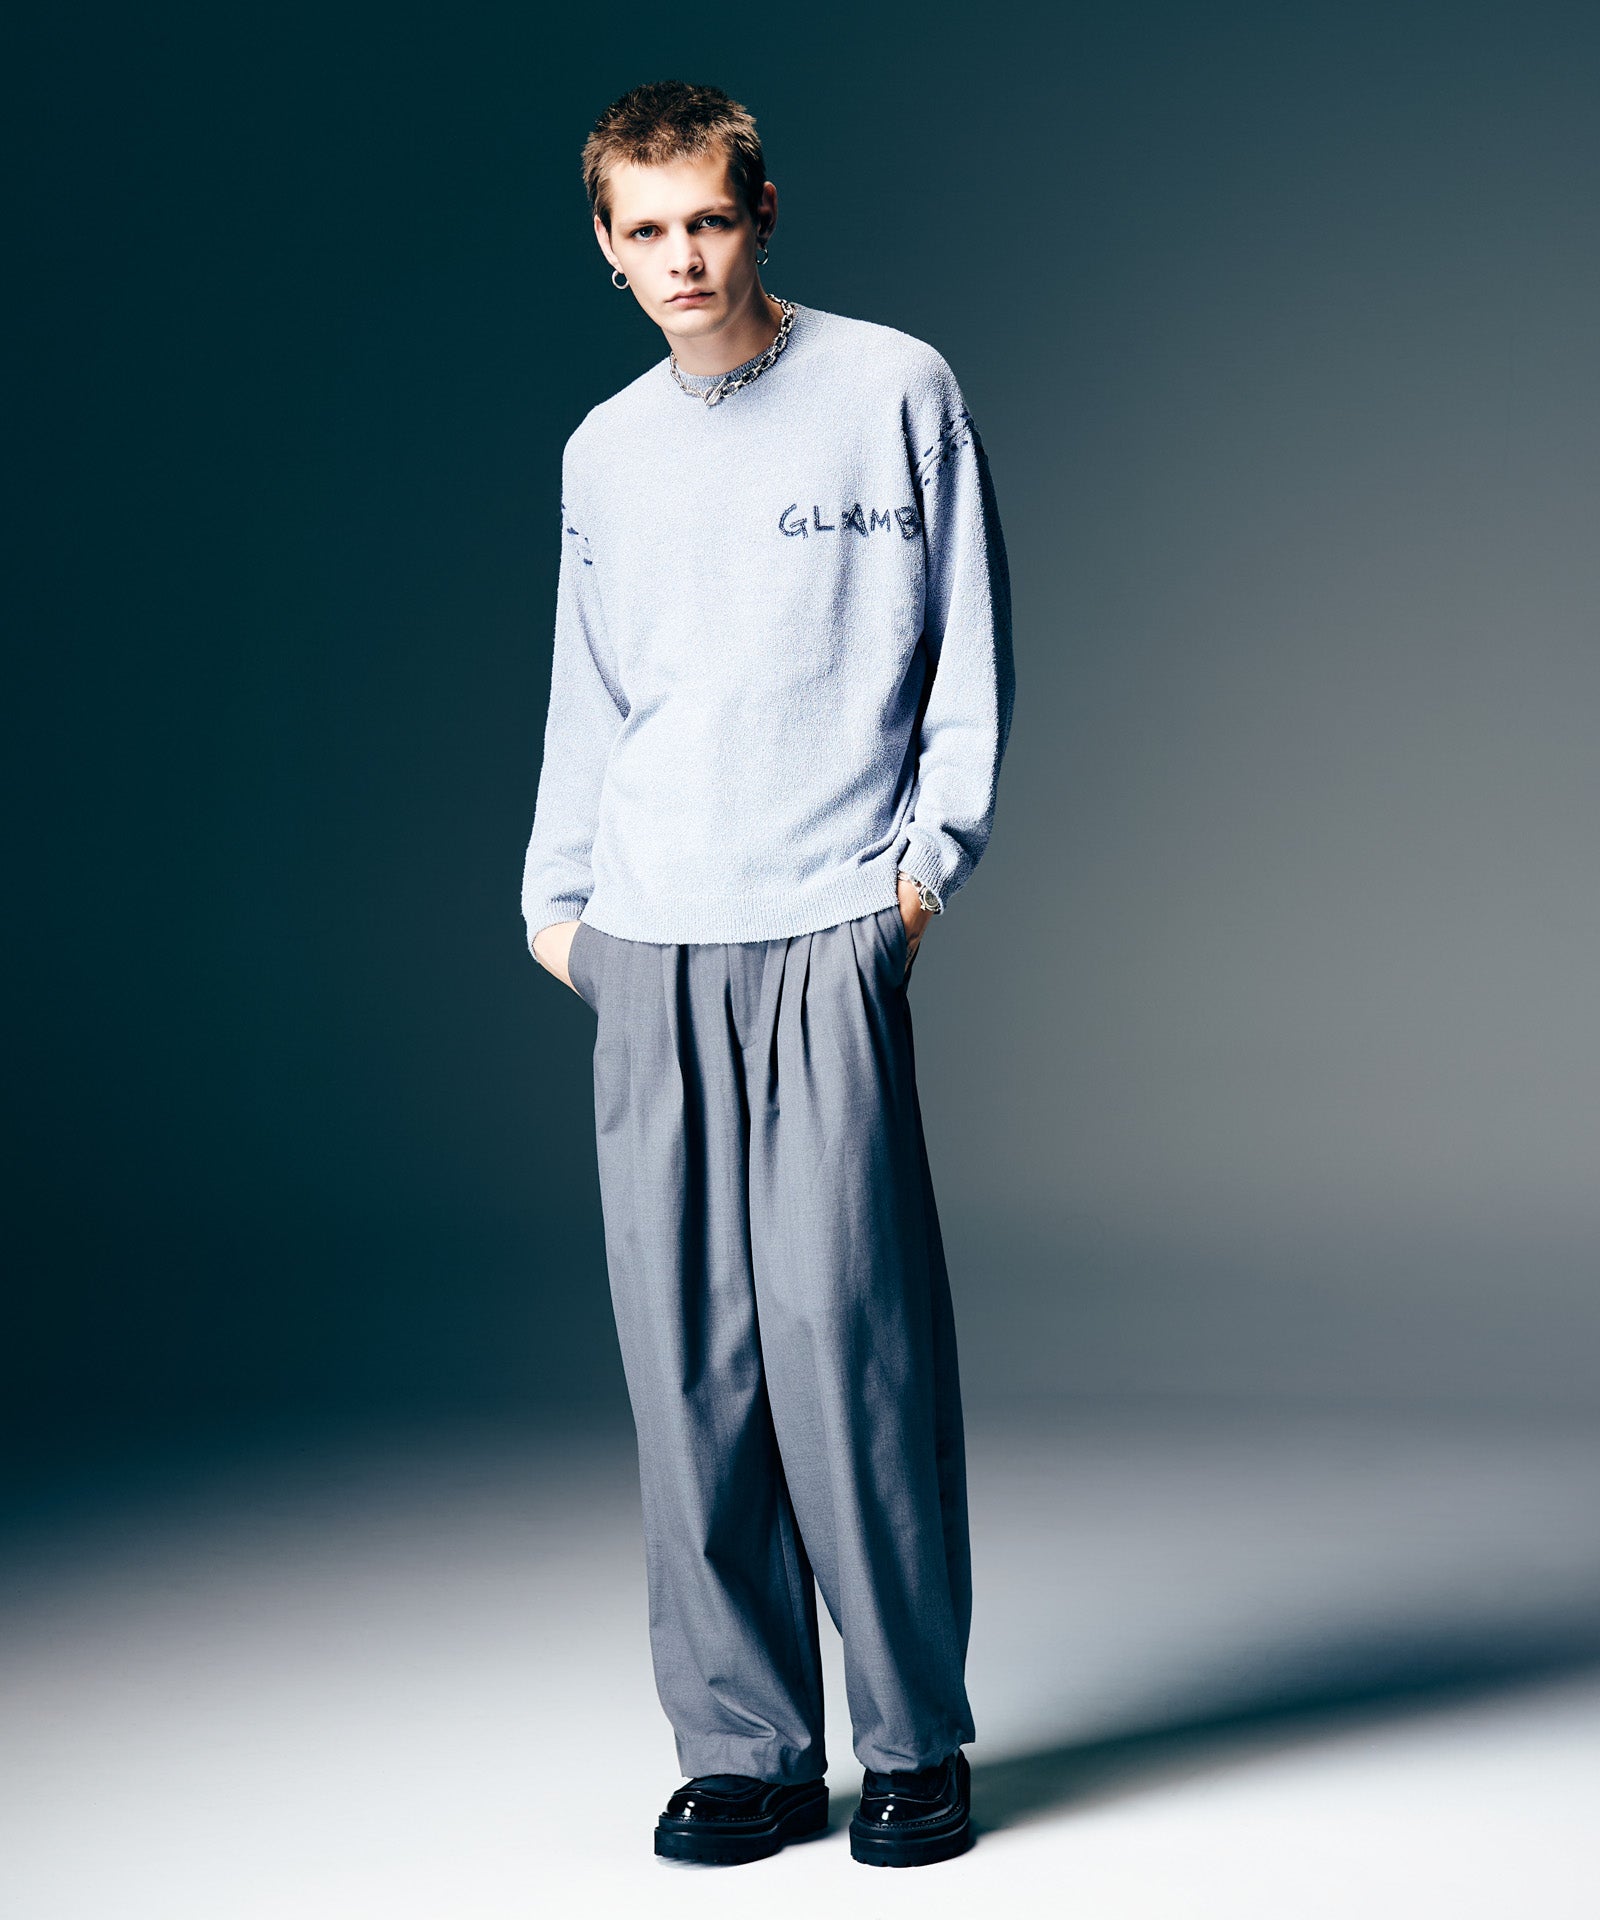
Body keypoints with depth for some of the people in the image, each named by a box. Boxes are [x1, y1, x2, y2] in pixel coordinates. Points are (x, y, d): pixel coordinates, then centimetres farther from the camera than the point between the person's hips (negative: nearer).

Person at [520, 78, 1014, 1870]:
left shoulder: (896, 392, 5)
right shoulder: (604, 454, 17)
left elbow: (968, 646, 6)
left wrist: (936, 847, -2)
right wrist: (556, 891, 15)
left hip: (825, 935, -4)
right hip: (644, 948, 4)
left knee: (845, 1325, -9)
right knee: (686, 1358, 1)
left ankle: (915, 1738, 5)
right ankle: (743, 1747, 9)